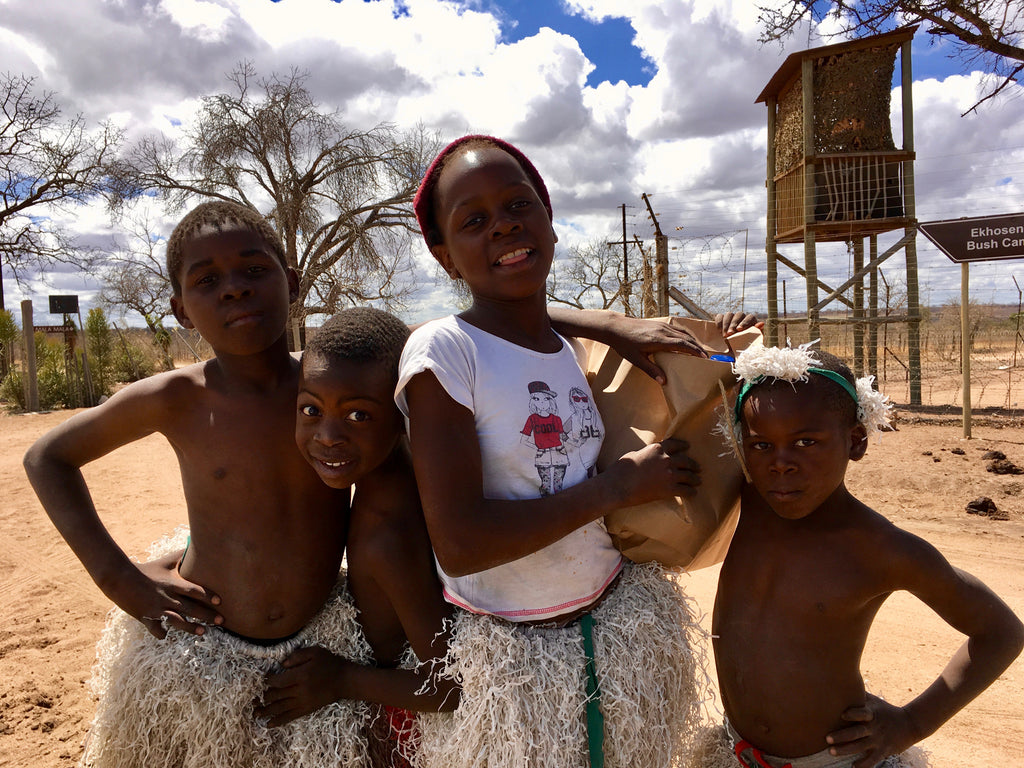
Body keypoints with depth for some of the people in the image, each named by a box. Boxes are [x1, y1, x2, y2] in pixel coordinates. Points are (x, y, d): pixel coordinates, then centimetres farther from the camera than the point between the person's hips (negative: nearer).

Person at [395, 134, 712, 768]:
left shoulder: (580, 348, 1)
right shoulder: (442, 351, -18)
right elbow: (460, 544, -25)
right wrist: (616, 486, -18)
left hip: (622, 631, 6)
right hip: (506, 661, -5)